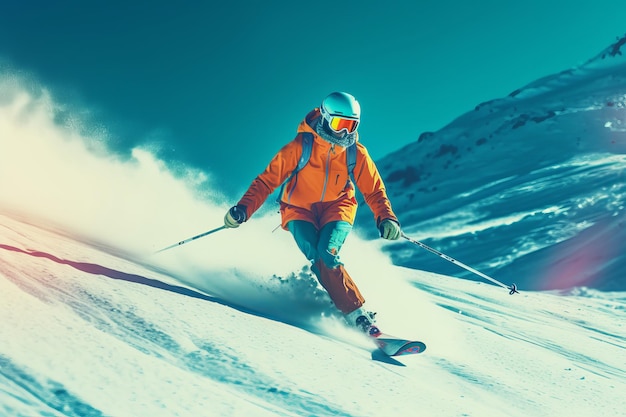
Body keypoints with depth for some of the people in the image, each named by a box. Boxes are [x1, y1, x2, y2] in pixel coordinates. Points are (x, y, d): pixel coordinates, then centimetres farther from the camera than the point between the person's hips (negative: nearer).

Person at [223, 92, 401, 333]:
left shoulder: (356, 153, -11)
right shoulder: (301, 146, -19)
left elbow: (374, 190, -3)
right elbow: (268, 179, -16)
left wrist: (386, 218, -21)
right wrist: (243, 209, -28)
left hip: (336, 208, 1)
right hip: (300, 208, -1)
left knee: (327, 254, -26)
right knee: (317, 257, -25)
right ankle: (356, 314, -19)